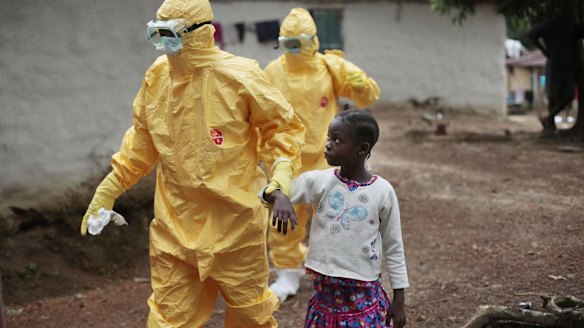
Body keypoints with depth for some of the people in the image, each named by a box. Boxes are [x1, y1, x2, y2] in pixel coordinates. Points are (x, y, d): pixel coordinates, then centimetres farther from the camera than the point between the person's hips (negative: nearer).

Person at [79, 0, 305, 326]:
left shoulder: (240, 76, -14)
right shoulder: (158, 75, 0)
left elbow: (283, 127, -4)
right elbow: (143, 139, 13)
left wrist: (282, 171, -21)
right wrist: (109, 189, 13)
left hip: (234, 220, -3)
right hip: (175, 222, 4)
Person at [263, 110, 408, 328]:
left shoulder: (383, 191, -6)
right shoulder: (319, 181, -3)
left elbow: (393, 247, 2)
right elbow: (272, 191, -10)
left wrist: (399, 298, 2)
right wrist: (277, 197, -34)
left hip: (364, 294, -2)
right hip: (325, 291, 2)